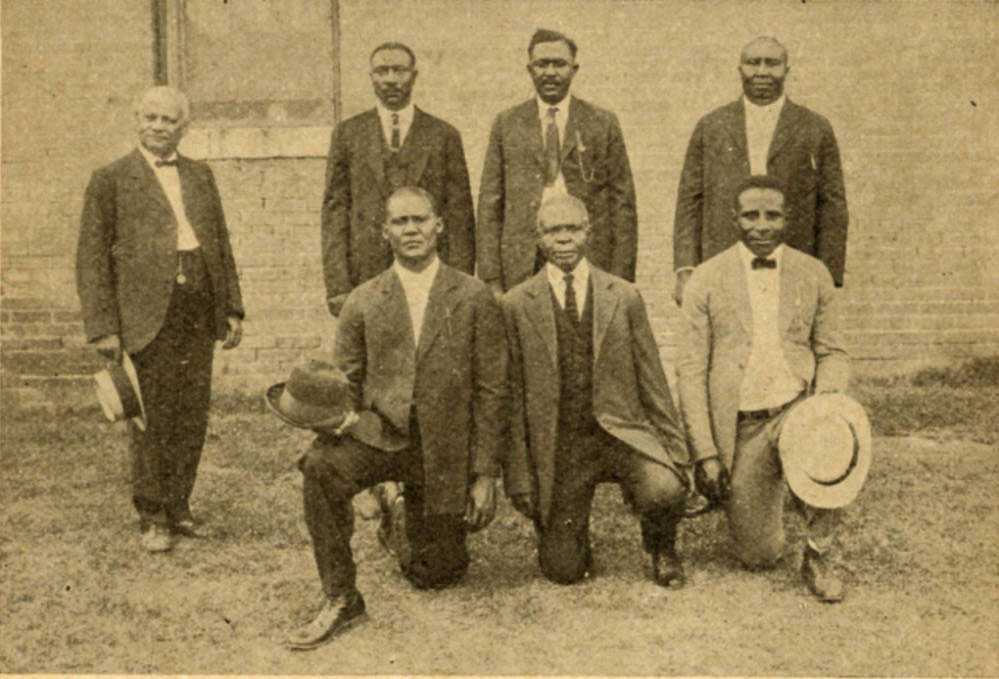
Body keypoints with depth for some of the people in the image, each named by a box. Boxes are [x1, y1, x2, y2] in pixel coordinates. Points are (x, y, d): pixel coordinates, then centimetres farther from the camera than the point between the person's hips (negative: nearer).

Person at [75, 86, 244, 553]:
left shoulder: (200, 176, 17)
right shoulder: (110, 180, 3)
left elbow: (221, 244, 19)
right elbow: (91, 258, 0)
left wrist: (232, 308, 11)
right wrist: (102, 327, -8)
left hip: (198, 312, 4)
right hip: (146, 312, -4)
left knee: (192, 416, 7)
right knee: (151, 418, 0)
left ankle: (178, 507, 20)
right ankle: (152, 518, 12)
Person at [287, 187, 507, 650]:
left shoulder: (475, 299, -2)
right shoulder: (362, 302, 3)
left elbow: (491, 392, -2)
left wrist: (486, 474, -6)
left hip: (444, 451, -1)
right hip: (378, 434, 1)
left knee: (431, 577, 5)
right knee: (320, 466, -31)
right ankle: (340, 598, -16)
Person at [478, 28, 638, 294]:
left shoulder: (603, 123, 7)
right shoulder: (507, 123, 10)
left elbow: (623, 202, 5)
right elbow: (490, 202, 7)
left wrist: (620, 279, -2)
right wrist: (492, 278, -1)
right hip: (522, 266, 1)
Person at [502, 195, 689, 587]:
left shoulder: (624, 297, 4)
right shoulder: (517, 306, 0)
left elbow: (651, 378, 6)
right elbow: (512, 393, 2)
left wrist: (675, 449, 5)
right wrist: (518, 474, -1)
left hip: (621, 431, 0)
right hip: (557, 446, 0)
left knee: (664, 491, -29)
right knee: (563, 571, -4)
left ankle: (661, 549, 7)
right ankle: (573, 537, 34)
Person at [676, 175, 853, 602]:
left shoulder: (814, 274, 4)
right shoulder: (706, 280, -2)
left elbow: (832, 352, 11)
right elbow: (691, 371, -3)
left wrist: (826, 397, -12)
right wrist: (704, 452, -10)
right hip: (739, 425, -1)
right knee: (758, 556, 0)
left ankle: (817, 555, -6)